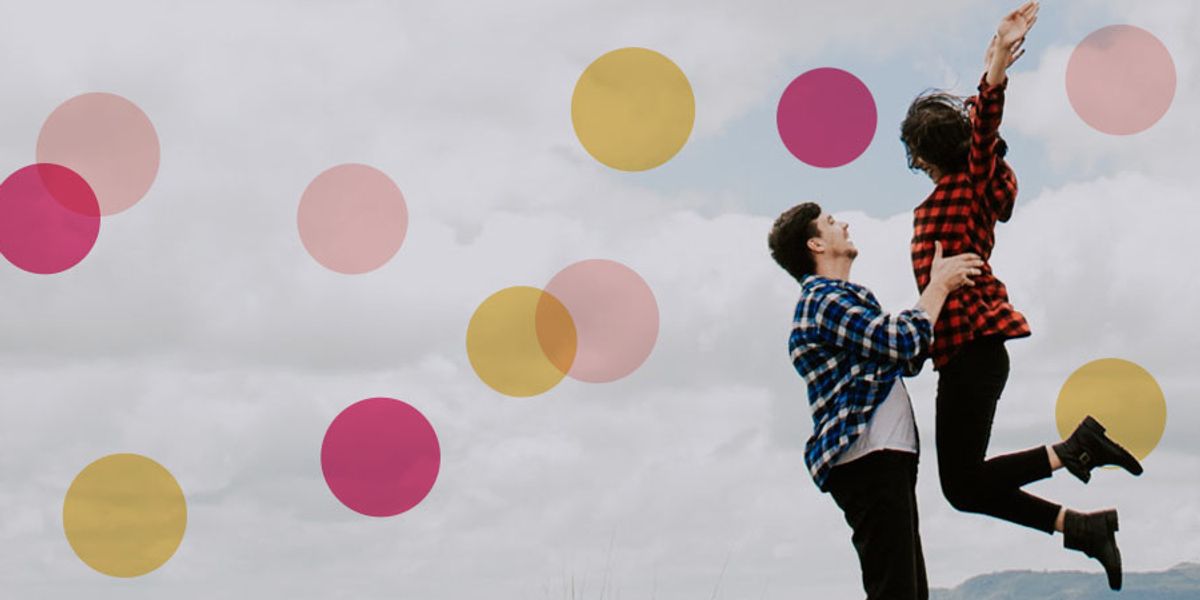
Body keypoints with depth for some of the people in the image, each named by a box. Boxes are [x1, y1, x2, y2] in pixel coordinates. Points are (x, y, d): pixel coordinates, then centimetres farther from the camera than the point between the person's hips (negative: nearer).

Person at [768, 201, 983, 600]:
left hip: (883, 461, 11)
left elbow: (907, 360, 26)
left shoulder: (836, 300, 25)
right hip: (868, 460, -11)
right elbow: (903, 342, -19)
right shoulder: (823, 300, -9)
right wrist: (940, 286, -3)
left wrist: (938, 285, 21)